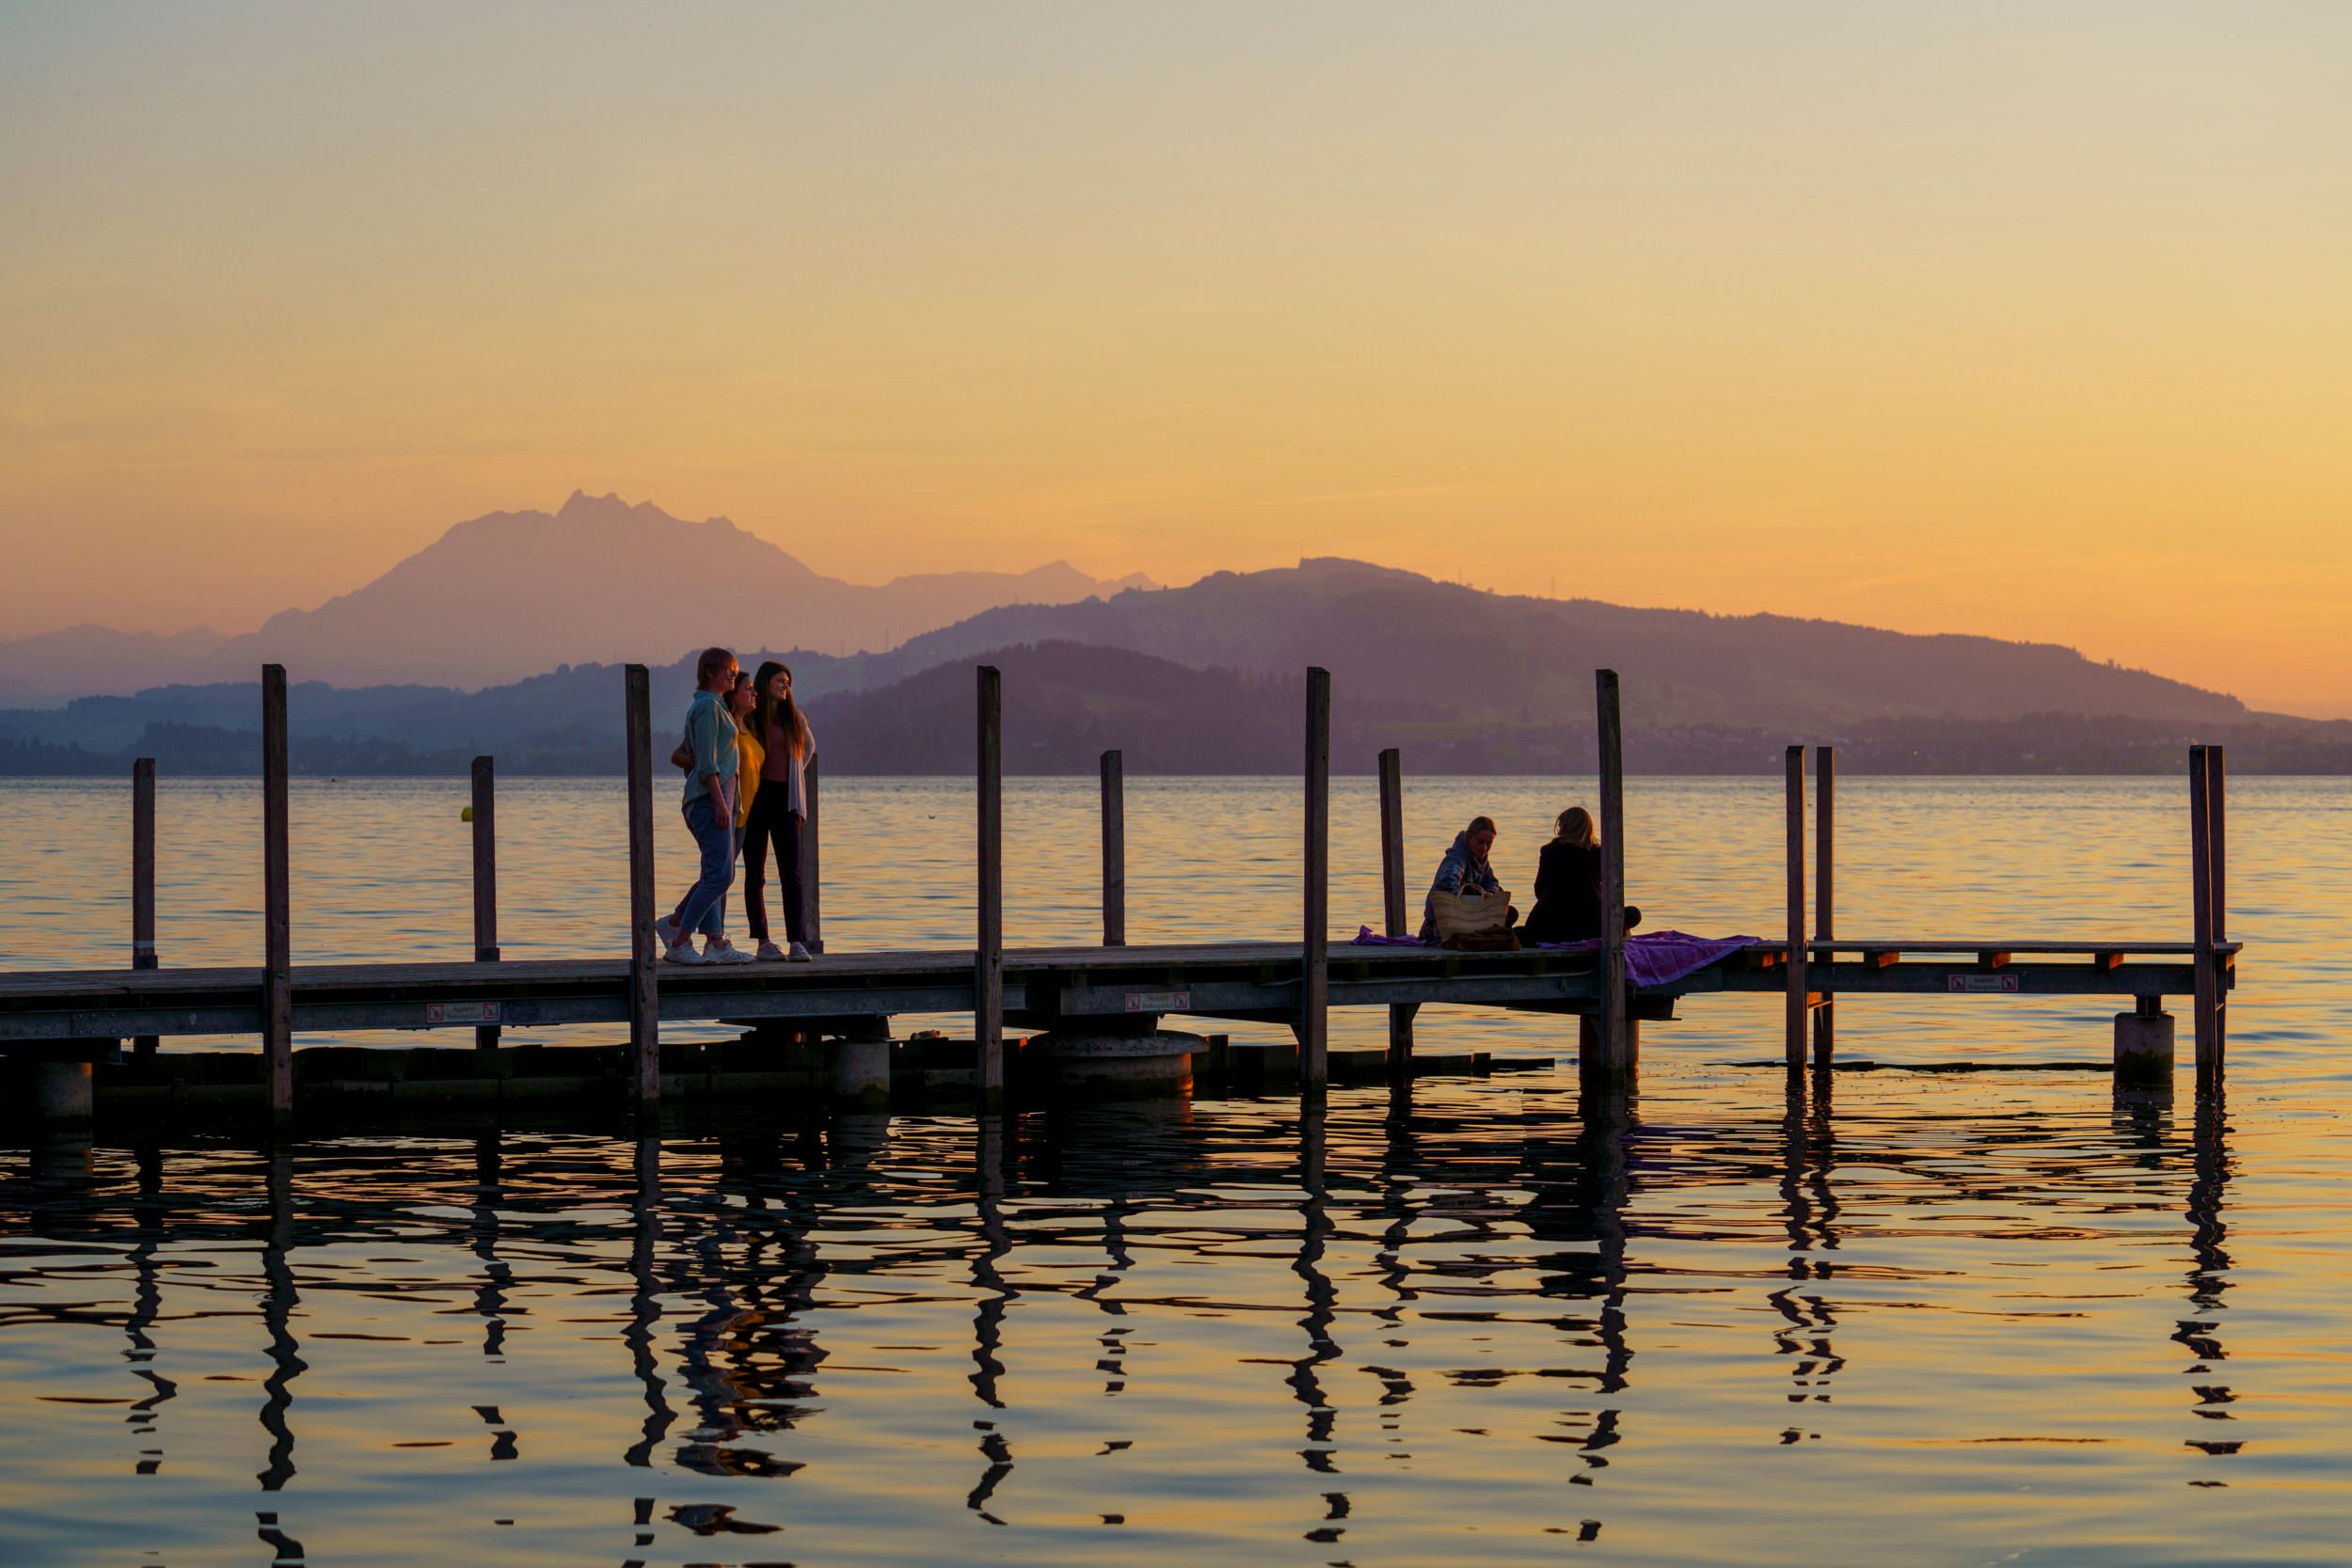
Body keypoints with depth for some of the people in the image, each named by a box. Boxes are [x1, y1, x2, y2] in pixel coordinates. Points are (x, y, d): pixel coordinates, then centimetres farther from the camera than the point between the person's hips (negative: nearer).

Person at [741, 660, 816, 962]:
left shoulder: (794, 717, 9)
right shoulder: (749, 718, -3)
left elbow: (809, 745, 26)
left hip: (786, 798, 3)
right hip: (755, 798, -3)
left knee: (791, 872, -7)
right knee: (755, 873, 3)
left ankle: (797, 942, -13)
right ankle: (763, 942, 8)